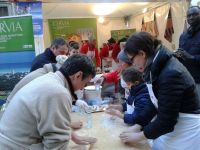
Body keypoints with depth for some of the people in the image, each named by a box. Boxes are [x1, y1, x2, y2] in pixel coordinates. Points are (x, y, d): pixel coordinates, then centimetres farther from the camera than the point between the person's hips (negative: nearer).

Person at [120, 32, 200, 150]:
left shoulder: (170, 74, -27)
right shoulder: (159, 67, 0)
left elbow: (165, 121, -23)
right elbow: (154, 103, 7)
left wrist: (138, 136, -11)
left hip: (187, 132, -7)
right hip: (174, 125, 7)